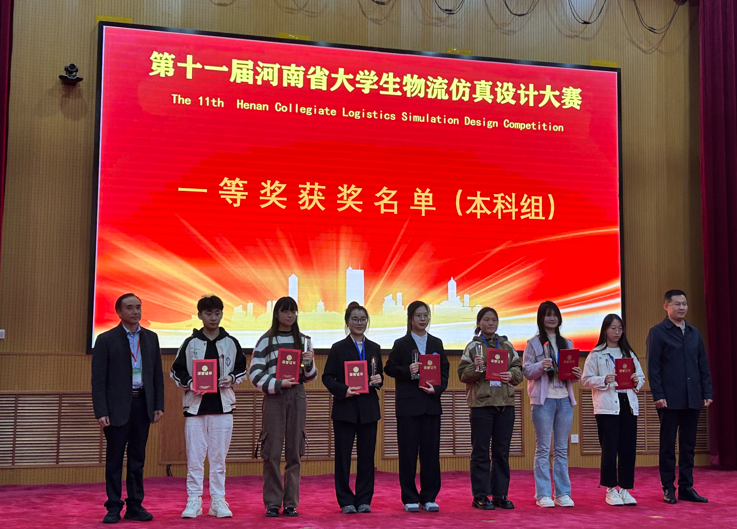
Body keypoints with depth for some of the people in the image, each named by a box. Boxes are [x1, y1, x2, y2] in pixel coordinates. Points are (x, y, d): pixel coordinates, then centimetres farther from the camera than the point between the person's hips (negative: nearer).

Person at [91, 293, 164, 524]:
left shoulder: (151, 338, 10)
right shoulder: (106, 340, -3)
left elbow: (157, 374, 12)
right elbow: (98, 379, -5)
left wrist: (159, 405, 5)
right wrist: (101, 412, -12)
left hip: (142, 404, 4)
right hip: (117, 407, -4)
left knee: (137, 459, 9)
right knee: (114, 459, 3)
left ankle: (135, 505, 16)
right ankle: (113, 507, 10)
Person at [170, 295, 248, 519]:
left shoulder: (231, 343, 6)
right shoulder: (190, 343, 3)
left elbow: (243, 369, 14)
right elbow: (175, 371, 7)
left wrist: (232, 378, -6)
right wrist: (189, 383, -10)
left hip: (222, 406, 1)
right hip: (195, 405, -1)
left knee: (219, 456, 5)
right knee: (194, 457, 0)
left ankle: (218, 501, 13)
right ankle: (194, 501, 9)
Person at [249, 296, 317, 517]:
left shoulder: (302, 340, 13)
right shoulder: (266, 340, 3)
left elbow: (310, 376, 16)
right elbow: (255, 373, -3)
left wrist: (309, 363, -5)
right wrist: (277, 383, -14)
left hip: (297, 396, 3)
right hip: (273, 397, -3)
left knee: (294, 451, 4)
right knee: (272, 452, -4)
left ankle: (291, 503, 10)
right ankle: (272, 503, 4)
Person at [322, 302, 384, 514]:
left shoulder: (374, 348, 12)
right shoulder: (338, 348, 1)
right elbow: (327, 377, -2)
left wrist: (378, 381, -5)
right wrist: (343, 390, -17)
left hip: (369, 408, 3)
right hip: (345, 408, -3)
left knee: (366, 456, 5)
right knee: (343, 455, 1)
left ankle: (364, 500, 13)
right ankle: (346, 501, 9)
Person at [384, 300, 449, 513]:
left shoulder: (436, 343, 12)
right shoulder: (401, 344, 4)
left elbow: (445, 370, 9)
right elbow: (389, 368, 1)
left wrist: (436, 388, -8)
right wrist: (407, 370, -16)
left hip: (431, 403, 3)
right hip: (408, 405, -2)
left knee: (431, 450, 3)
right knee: (408, 451, 0)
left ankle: (429, 497, 12)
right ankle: (410, 499, 8)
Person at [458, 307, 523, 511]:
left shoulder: (507, 345, 13)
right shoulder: (473, 346, 2)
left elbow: (518, 369, 14)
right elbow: (462, 374, -1)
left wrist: (512, 375, -7)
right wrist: (475, 368, -19)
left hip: (505, 403, 4)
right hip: (481, 403, -3)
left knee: (502, 451, 7)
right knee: (481, 451, 0)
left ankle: (500, 494, 15)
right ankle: (480, 496, 6)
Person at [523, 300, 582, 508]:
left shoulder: (567, 343, 15)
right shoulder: (534, 343, 2)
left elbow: (572, 371, 17)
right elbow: (526, 371, -3)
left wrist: (577, 375, -4)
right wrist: (541, 366, -21)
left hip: (564, 399, 4)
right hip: (543, 399, -4)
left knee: (562, 449, 7)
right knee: (543, 448, -2)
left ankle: (562, 493, 11)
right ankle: (543, 494, 2)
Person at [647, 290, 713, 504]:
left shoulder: (694, 333, 13)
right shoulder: (657, 332, -3)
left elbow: (703, 364, 14)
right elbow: (653, 366, -7)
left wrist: (707, 392, 6)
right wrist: (658, 395, -13)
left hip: (692, 399, 5)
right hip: (669, 399, -5)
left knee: (688, 445, 8)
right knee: (668, 445, 3)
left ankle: (686, 487, 15)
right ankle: (668, 489, 9)